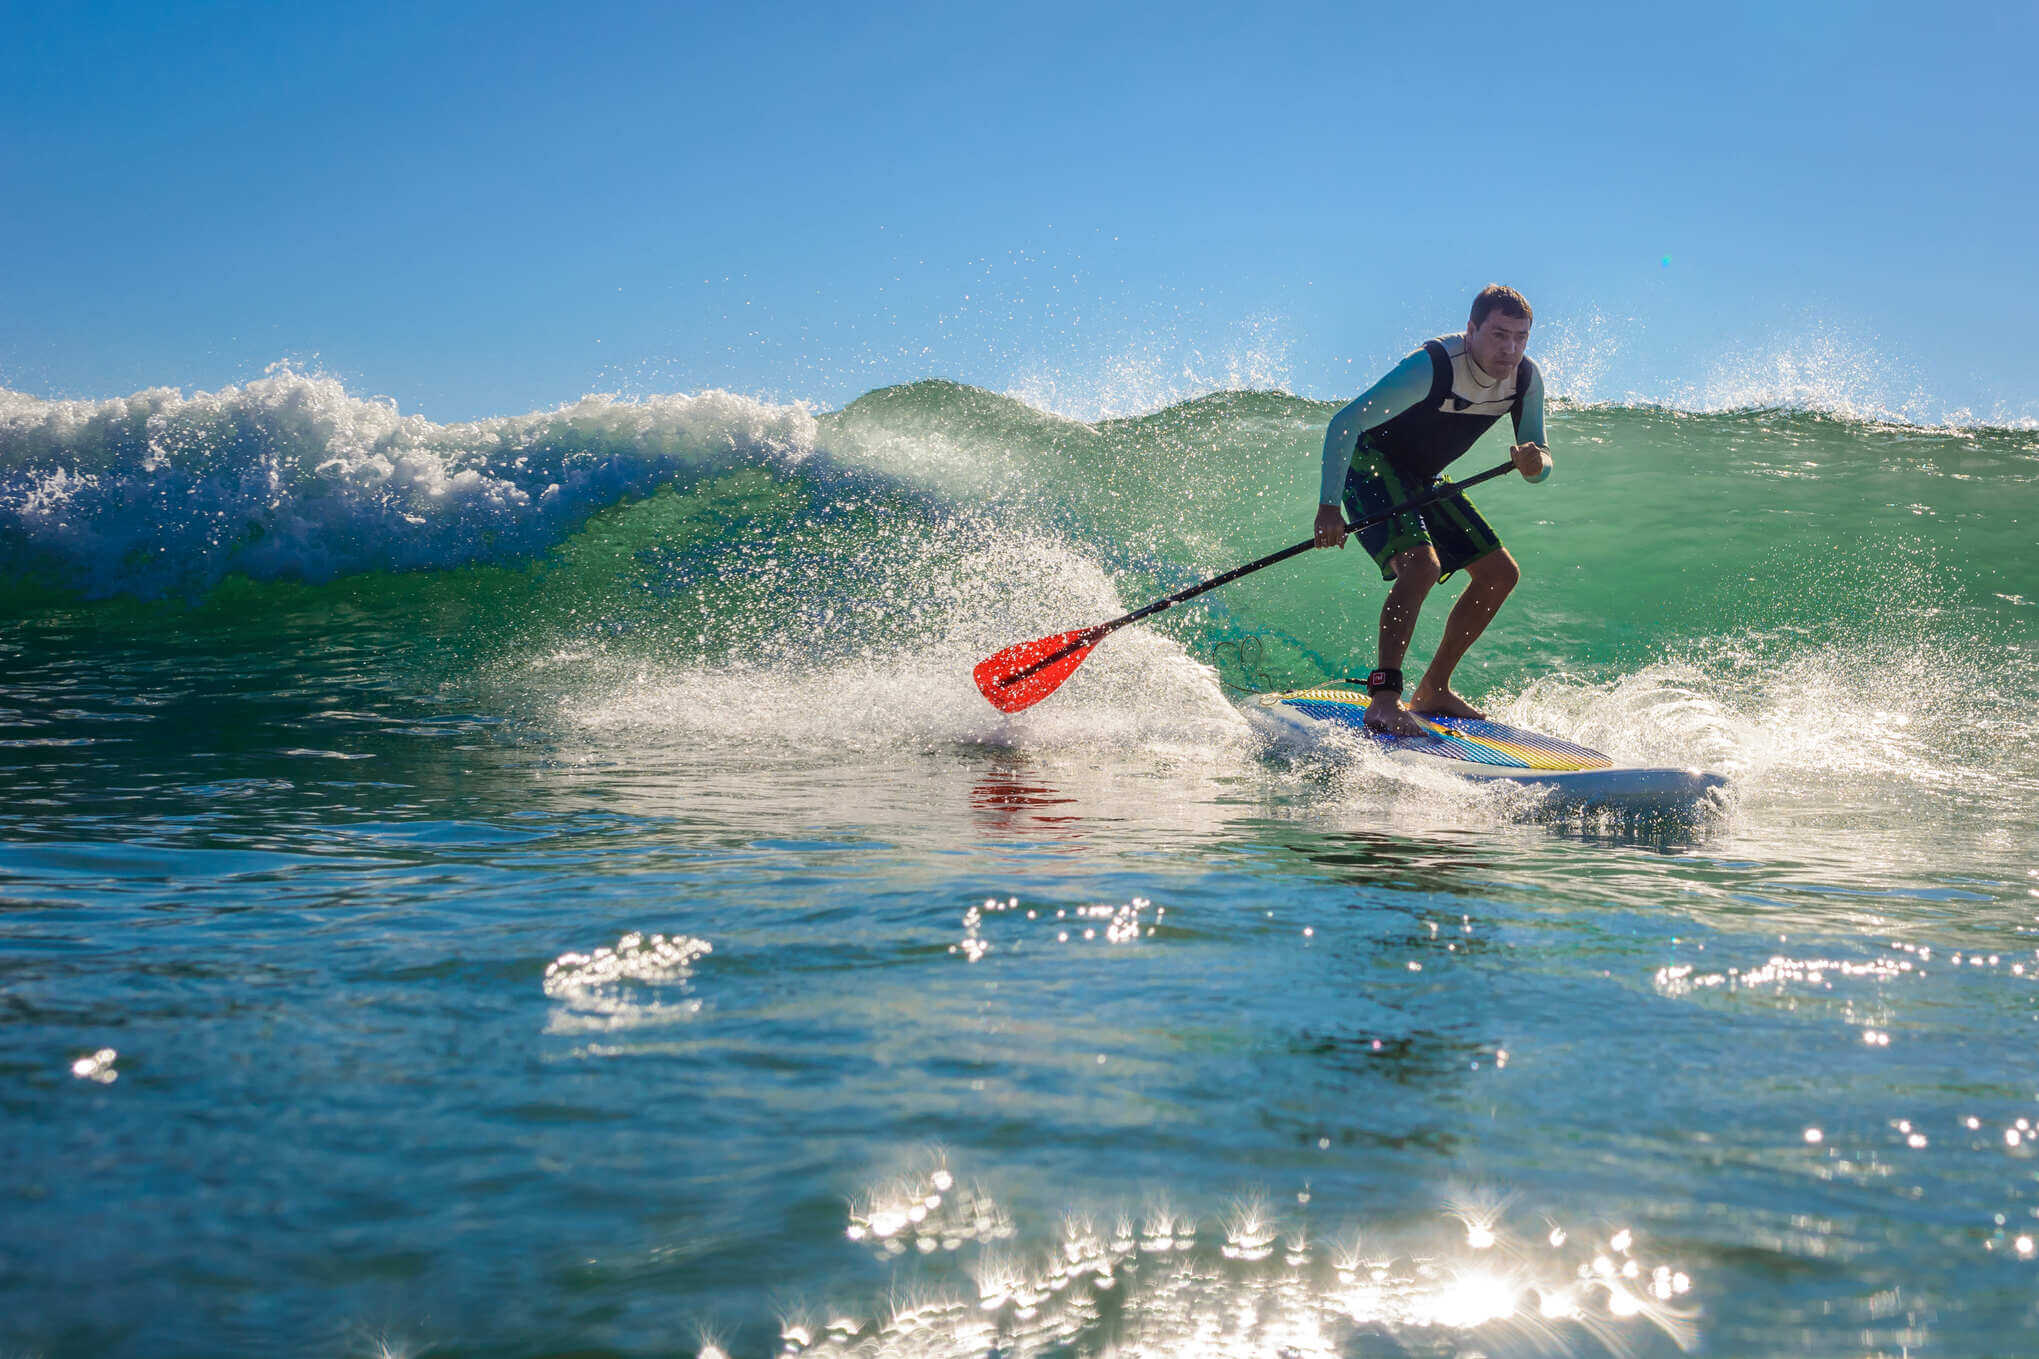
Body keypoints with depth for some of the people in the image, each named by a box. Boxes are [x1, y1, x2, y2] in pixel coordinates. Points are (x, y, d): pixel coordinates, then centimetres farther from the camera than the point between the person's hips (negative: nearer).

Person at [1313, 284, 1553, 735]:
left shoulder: (1525, 380, -10)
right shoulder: (1431, 367, -31)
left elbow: (1539, 464, -3)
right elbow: (1343, 424, -32)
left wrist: (1535, 463, -29)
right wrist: (1329, 506, -39)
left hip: (1423, 479, 8)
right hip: (1370, 465, -8)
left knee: (1500, 573, 4)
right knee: (1421, 563, -30)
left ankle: (1432, 691, 11)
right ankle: (1383, 697, -29)